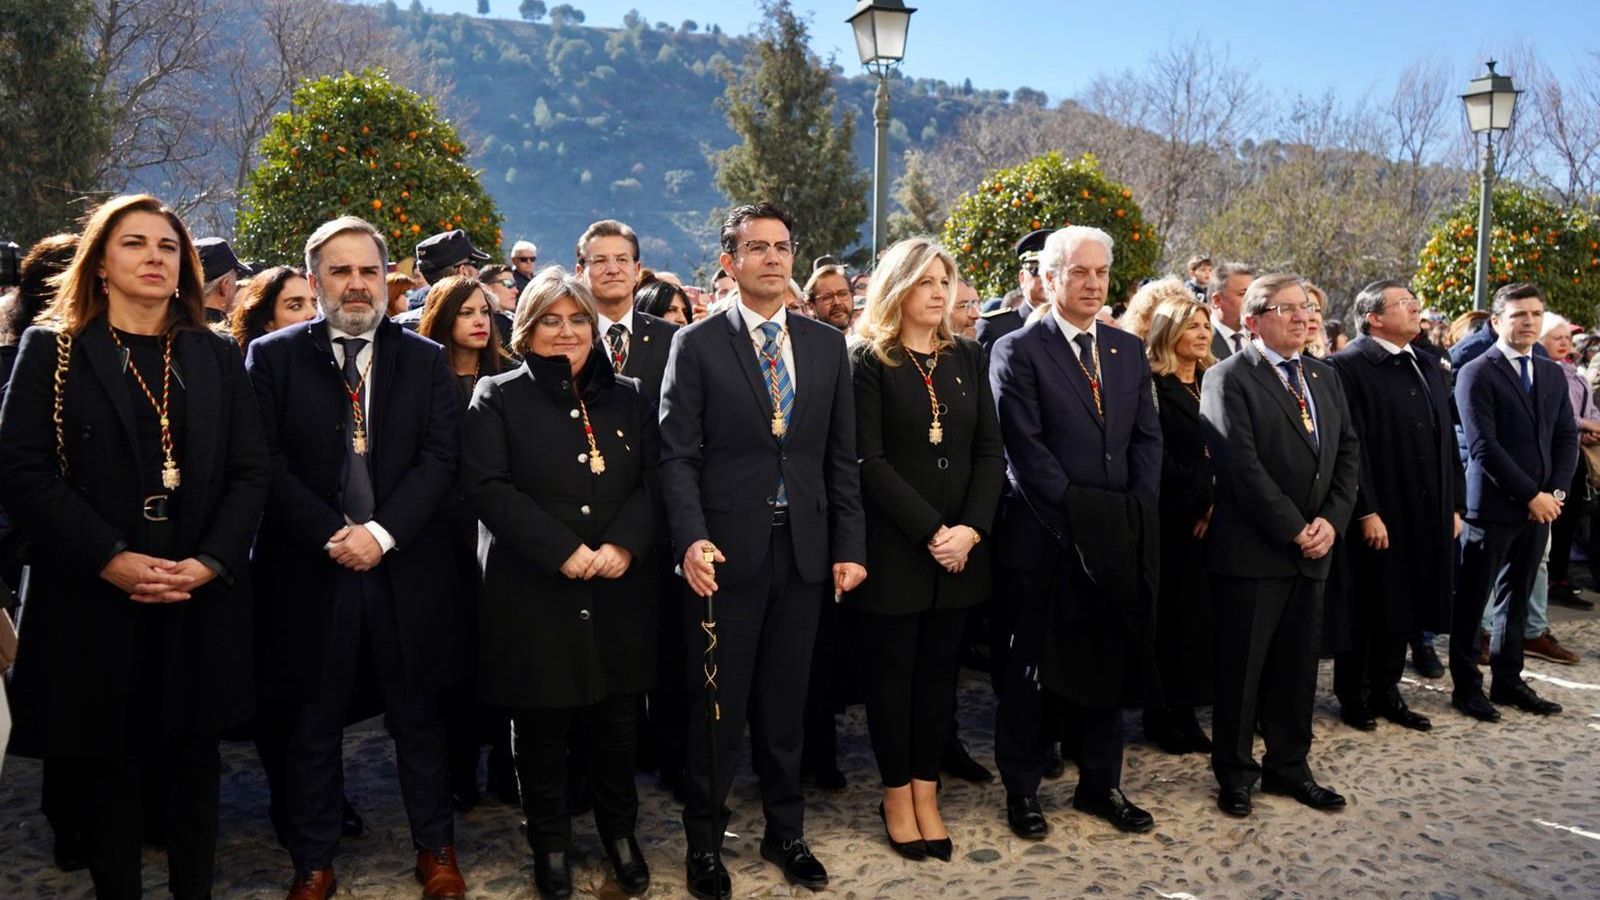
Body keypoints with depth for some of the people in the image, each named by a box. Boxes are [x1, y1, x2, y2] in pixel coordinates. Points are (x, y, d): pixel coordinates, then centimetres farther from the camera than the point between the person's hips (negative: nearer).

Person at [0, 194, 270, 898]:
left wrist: (210, 561, -11)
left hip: (201, 600, 2)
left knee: (193, 755, 11)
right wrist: (109, 559, -16)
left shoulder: (217, 357, 8)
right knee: (104, 761, 8)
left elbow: (251, 471, 3)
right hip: (92, 599, -2)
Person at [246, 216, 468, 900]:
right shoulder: (273, 357, 3)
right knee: (313, 726, 11)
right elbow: (267, 463, -5)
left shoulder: (425, 360, 6)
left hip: (405, 567, 1)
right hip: (309, 569, -1)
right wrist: (332, 536, -14)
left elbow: (440, 458, -2)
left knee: (418, 720, 11)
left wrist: (381, 531, -14)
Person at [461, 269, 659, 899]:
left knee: (615, 718, 12)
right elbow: (485, 487, -11)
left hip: (619, 589, 3)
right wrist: (564, 550, -18)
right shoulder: (499, 397, 0)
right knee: (541, 725, 9)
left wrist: (622, 545, -14)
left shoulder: (628, 396, 9)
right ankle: (551, 842, 28)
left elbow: (654, 480, 3)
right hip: (533, 591, -2)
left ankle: (620, 832, 32)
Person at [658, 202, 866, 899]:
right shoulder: (697, 345, -1)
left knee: (785, 703, 14)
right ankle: (705, 842, 25)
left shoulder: (827, 345, 9)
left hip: (805, 551, 3)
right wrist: (690, 539, -19)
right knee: (718, 706, 8)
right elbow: (678, 454, -6)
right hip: (727, 551, -3)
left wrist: (849, 546, 3)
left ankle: (785, 833, 31)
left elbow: (842, 456, 8)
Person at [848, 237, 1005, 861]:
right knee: (892, 671, 6)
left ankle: (926, 795, 20)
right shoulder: (868, 359, -4)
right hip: (894, 545, -4)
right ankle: (896, 795, 20)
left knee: (939, 670, 9)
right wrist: (929, 531, -16)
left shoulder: (968, 358, 9)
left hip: (959, 545, 4)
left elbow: (989, 452, 5)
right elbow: (869, 460, -12)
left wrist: (971, 528, -10)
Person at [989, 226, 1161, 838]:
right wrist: (1080, 515, -16)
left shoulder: (1128, 350, 12)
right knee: (1030, 673, 6)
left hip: (1117, 544, 5)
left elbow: (1148, 438, 8)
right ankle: (1022, 792, 21)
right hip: (1044, 542, -5)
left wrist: (1134, 514, -5)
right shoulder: (1016, 352, -5)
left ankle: (1100, 786, 29)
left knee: (1108, 668, 14)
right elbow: (1025, 450, -13)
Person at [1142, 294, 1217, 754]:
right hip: (1175, 522, -6)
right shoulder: (1154, 387, -5)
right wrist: (1202, 497, -13)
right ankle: (1164, 716, 11)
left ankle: (1186, 712, 15)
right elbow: (1158, 459, -12)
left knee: (1201, 616, 6)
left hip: (1211, 521, 6)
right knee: (1172, 616, 0)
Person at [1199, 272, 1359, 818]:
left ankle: (1288, 766, 27)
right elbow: (1242, 466, -16)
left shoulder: (1325, 379, 15)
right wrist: (1293, 529, -14)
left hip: (1312, 548, 6)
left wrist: (1332, 520, -4)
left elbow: (1348, 453, 11)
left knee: (1298, 665, 13)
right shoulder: (1229, 379, -8)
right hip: (1252, 548, -6)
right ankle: (1234, 773, 19)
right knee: (1241, 667, 5)